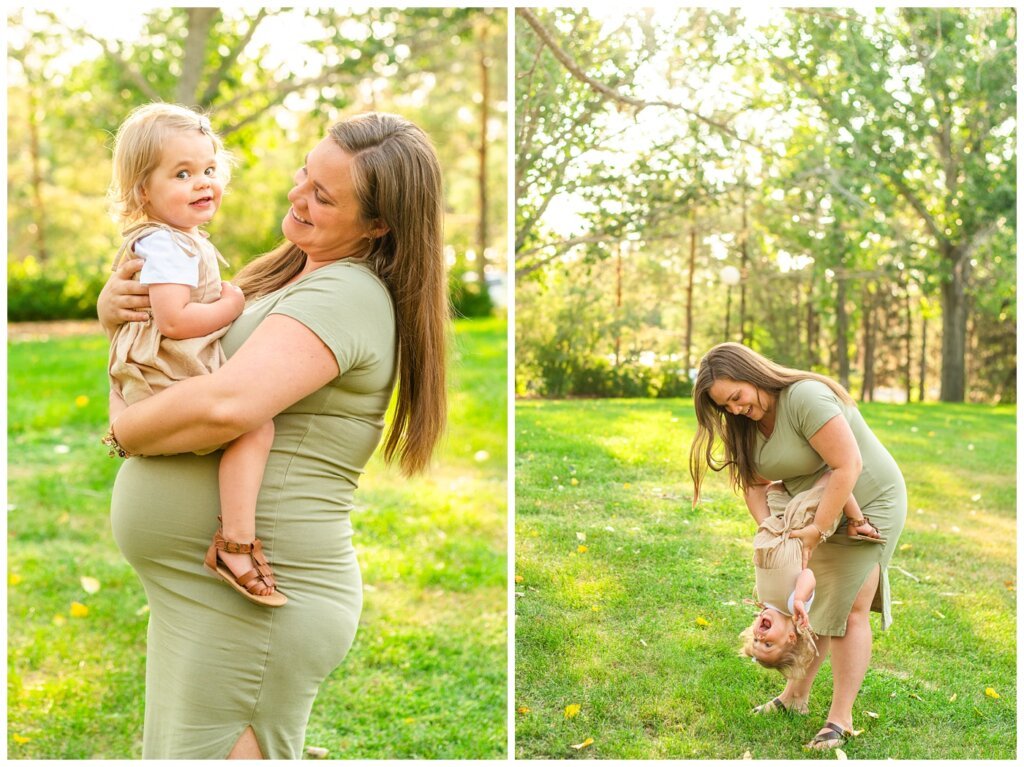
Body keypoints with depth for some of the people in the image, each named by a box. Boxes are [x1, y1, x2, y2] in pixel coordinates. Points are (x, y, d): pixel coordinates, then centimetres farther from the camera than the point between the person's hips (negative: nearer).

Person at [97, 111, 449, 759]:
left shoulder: (347, 294, -18)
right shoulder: (286, 275, 13)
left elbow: (227, 405, -32)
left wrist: (126, 430, -13)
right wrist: (114, 305, -5)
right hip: (196, 589, 10)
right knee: (169, 751, 20)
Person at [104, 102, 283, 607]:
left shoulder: (184, 240, 17)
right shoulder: (166, 245, -17)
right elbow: (174, 320, -28)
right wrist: (232, 306, -14)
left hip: (156, 384, 11)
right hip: (166, 387, -11)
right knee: (254, 424, -26)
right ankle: (236, 545, -29)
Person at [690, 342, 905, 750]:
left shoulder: (806, 398, -30)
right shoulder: (746, 424, -4)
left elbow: (848, 465, -33)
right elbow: (755, 484, -1)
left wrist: (817, 530, -31)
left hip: (869, 503, -7)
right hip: (816, 511, 7)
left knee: (848, 608, -8)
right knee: (813, 602, 12)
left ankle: (841, 718, -3)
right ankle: (795, 695, 24)